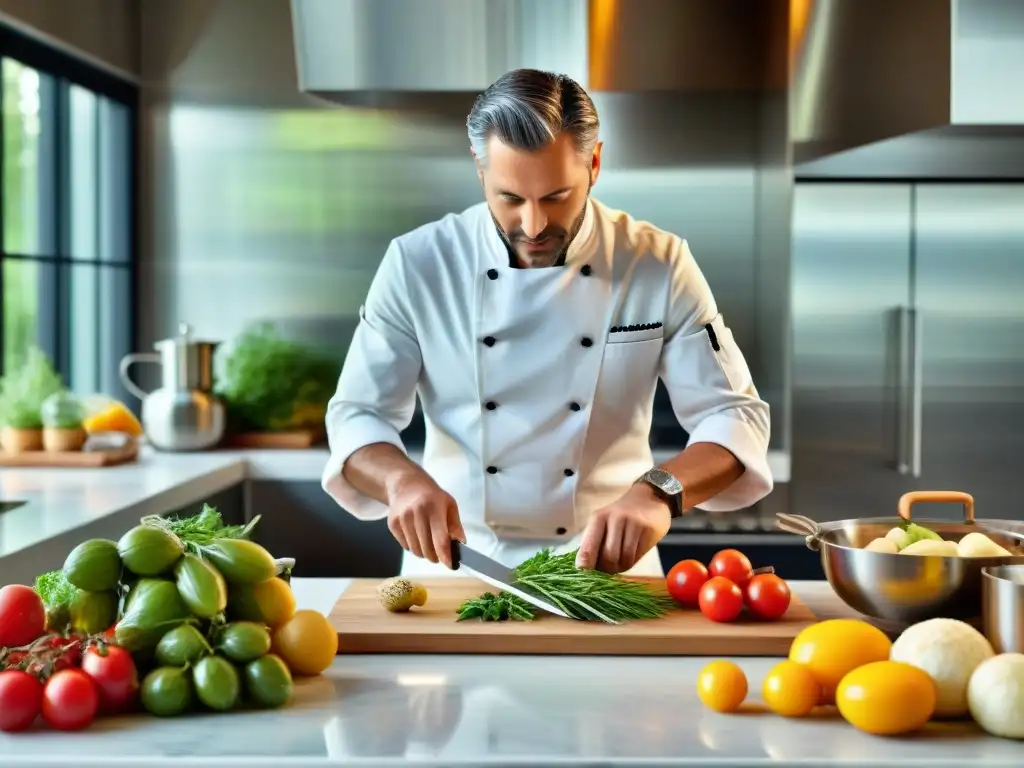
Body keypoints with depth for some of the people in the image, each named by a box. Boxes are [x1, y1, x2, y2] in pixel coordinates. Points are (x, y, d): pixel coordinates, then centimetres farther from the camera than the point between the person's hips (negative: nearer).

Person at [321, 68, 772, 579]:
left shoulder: (660, 265, -7)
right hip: (455, 559, 1)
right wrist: (403, 479, -25)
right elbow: (357, 416, -2)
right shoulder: (417, 264, -6)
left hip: (605, 563, 0)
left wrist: (660, 492, -28)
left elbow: (735, 417, -7)